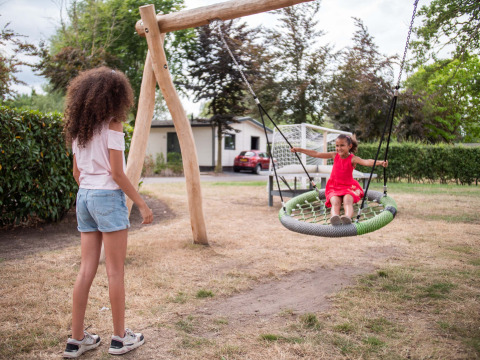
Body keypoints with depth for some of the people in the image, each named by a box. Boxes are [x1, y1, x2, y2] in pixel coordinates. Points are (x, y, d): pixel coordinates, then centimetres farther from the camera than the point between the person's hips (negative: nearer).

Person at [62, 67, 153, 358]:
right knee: (115, 271, 2)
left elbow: (77, 172, 15)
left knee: (87, 269, 11)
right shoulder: (112, 126, -10)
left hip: (84, 196, 7)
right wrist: (142, 204, -8)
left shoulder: (78, 127, 12)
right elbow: (117, 173, -13)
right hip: (108, 196, -7)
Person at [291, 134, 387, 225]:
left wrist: (379, 162, -46)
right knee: (335, 202, -28)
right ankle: (334, 217, -57)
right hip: (334, 187, 2)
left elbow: (366, 162, -26)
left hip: (349, 187, -2)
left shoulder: (353, 159, -8)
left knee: (347, 200, -33)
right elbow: (316, 154, 9)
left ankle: (348, 217, -59)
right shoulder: (335, 155, 5)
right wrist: (299, 150, 10)